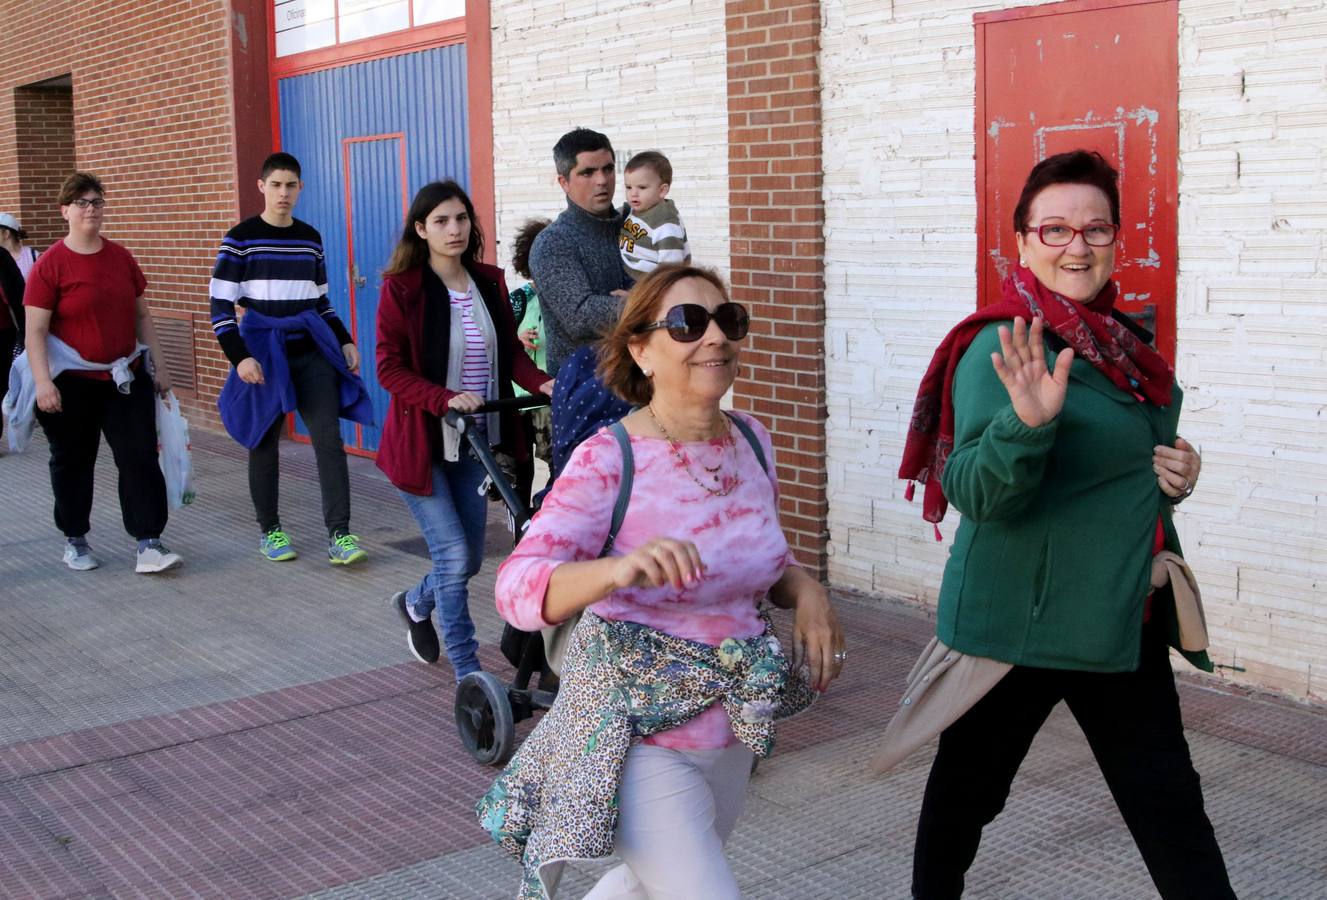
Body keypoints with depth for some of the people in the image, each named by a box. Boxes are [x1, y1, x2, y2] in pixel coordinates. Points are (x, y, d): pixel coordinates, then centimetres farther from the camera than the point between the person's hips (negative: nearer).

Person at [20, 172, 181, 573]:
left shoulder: (121, 258, 5)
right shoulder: (49, 265, -9)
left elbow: (141, 315, 13)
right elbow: (35, 331, -11)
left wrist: (158, 365, 10)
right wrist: (43, 382, -19)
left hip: (126, 378, 4)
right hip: (72, 383, -3)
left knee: (140, 457, -4)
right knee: (73, 463, 11)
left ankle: (148, 542, -2)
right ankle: (75, 540, 26)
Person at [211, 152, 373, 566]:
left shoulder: (310, 238, 11)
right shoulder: (240, 239, -3)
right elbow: (220, 306, -6)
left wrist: (345, 342, 8)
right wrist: (240, 357, -16)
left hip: (311, 353, 3)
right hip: (264, 354, -3)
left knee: (329, 438, -8)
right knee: (264, 443, 6)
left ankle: (339, 534, -9)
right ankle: (270, 531, 21)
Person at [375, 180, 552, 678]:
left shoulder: (489, 282, 4)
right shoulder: (401, 288, -10)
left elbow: (511, 350, 7)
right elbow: (390, 369, -11)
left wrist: (541, 382, -13)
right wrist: (446, 399, -25)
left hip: (477, 441, 5)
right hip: (423, 443, -5)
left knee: (469, 559, 13)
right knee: (453, 555, -10)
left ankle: (416, 603, 46)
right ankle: (468, 675, 5)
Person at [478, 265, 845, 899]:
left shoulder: (751, 440, -1)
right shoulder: (607, 460, -20)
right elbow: (517, 587, -29)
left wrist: (805, 590, -8)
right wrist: (620, 569, -47)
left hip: (732, 728, 7)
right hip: (638, 737, -7)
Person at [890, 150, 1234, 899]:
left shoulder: (1122, 340, 7)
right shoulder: (1002, 347, -16)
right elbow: (977, 493, -22)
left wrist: (1176, 471, 1)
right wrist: (1026, 422, -40)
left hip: (1127, 617, 7)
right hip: (1021, 615, -6)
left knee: (1167, 799, 12)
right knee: (971, 782, 12)